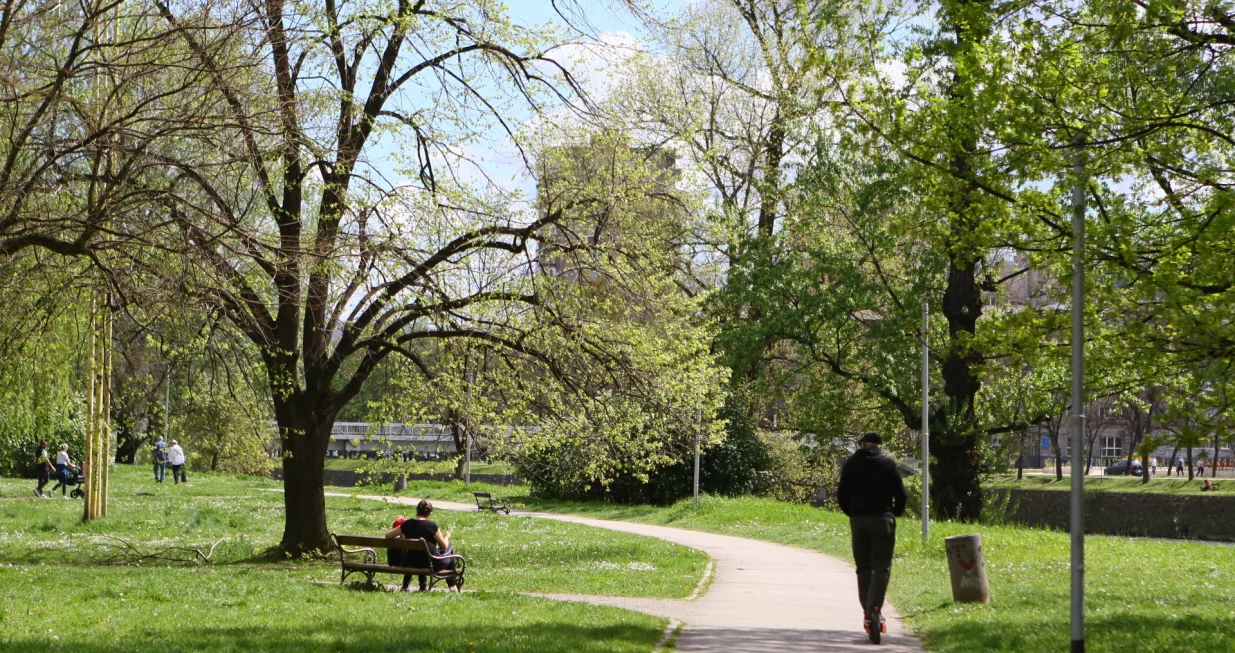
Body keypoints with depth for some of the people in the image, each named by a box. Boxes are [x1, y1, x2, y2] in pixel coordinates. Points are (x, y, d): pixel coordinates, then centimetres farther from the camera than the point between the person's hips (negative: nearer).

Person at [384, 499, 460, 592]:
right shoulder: (432, 526, -16)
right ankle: (453, 586, 29)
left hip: (410, 564, 4)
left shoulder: (407, 525, -6)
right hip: (431, 564, -4)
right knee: (449, 551, 23)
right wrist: (446, 537, 16)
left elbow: (388, 535, 3)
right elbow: (444, 546, -5)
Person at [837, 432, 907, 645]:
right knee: (882, 568, -2)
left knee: (864, 568, 10)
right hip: (883, 520, -2)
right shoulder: (888, 464, 0)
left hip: (858, 521, 2)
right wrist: (895, 513, 17)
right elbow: (901, 494, -2)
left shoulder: (851, 463, 4)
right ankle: (875, 608, -20)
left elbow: (842, 495, 2)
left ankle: (868, 613, 6)